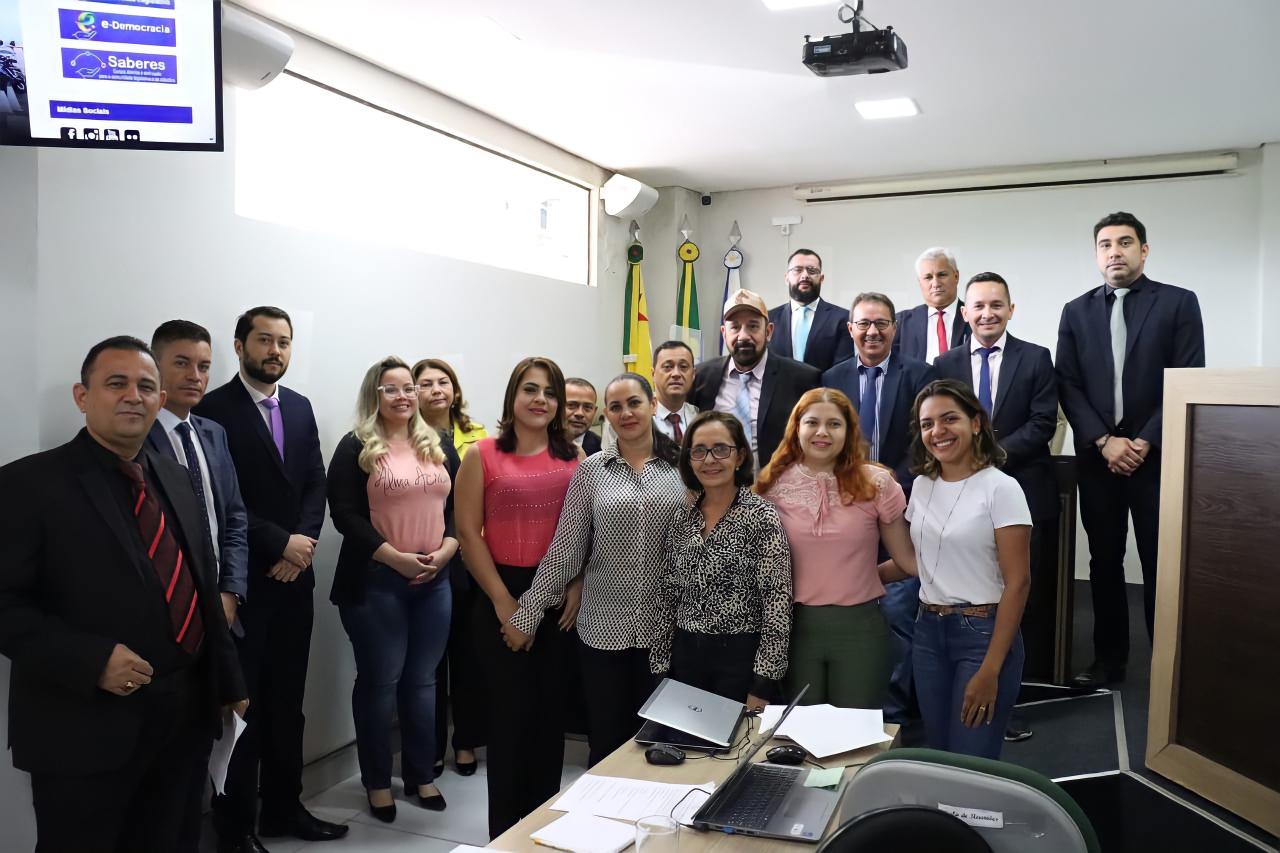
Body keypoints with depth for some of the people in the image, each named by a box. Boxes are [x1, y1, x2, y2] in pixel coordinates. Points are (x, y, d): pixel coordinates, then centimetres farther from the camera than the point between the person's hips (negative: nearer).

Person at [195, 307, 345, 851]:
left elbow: (315, 485, 8)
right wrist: (280, 543, -15)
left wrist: (301, 545, -7)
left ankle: (283, 807, 28)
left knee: (286, 702, 14)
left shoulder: (301, 407, 11)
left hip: (294, 577, 6)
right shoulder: (213, 409, -8)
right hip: (242, 580, -5)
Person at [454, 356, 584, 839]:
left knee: (552, 708, 10)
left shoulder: (573, 457, 7)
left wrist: (579, 587, -4)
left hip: (562, 595, 3)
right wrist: (502, 600, -10)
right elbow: (468, 534, -5)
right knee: (511, 709, 5)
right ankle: (506, 831, 23)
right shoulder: (482, 455, -2)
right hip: (506, 593, -3)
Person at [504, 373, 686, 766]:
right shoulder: (590, 471, 1)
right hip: (603, 626, 0)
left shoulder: (682, 466, 1)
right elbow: (565, 550, 0)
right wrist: (526, 615, -2)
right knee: (606, 740, 10)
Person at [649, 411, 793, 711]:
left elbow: (778, 602, -14)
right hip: (685, 656, 5)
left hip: (742, 658, -5)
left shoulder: (762, 516, -11)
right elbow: (668, 594, 9)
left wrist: (762, 686, -16)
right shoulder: (684, 515, 5)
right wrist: (660, 665, 6)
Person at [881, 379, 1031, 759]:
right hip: (928, 631, 6)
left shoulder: (1000, 488, -12)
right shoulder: (922, 485, 6)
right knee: (937, 757, 14)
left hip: (983, 633, -6)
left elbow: (1016, 582, -14)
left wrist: (991, 669, -17)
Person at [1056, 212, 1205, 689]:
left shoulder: (1179, 303, 2)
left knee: (1160, 565, 3)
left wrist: (1145, 441, -12)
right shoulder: (1076, 312, 9)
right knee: (1104, 562, 9)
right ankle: (1109, 658, 20)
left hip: (1158, 456, -2)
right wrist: (1104, 441, -9)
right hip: (1097, 458, 3)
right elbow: (1068, 387, 3)